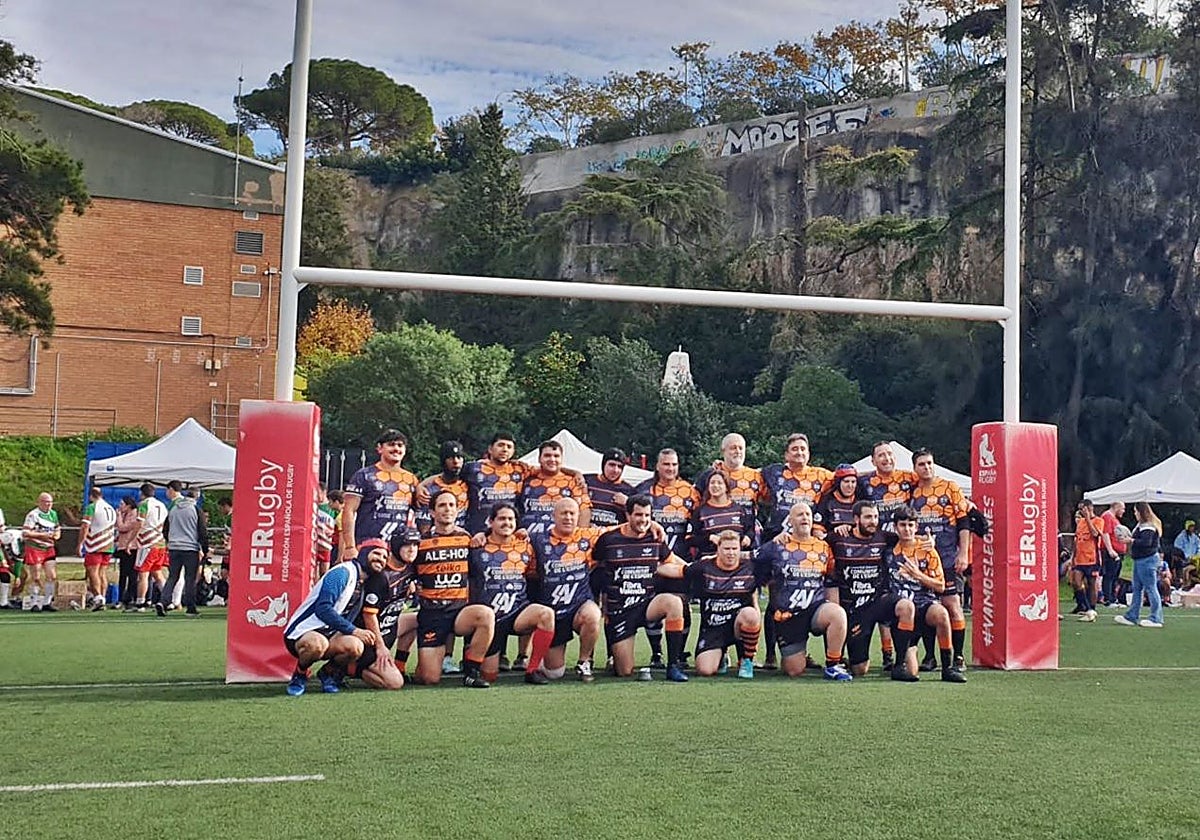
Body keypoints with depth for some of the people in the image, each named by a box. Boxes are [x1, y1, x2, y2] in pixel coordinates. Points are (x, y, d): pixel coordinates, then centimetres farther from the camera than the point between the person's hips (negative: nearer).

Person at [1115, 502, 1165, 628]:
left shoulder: (1148, 526, -16)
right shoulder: (1141, 525, 16)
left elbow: (1146, 542, -28)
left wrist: (1130, 541, -24)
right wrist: (1130, 540, 5)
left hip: (1147, 560, -11)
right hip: (1140, 561, 11)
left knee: (1150, 588, -6)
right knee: (1137, 589, 12)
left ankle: (1156, 619, -3)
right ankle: (1131, 617, 16)